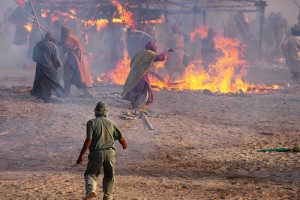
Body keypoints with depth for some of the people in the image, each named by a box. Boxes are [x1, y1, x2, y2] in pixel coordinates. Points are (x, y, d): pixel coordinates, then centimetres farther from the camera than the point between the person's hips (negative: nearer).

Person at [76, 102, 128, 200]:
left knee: (90, 173, 12)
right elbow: (120, 137, 15)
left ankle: (90, 189, -14)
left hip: (96, 153, -2)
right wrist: (125, 145, 38)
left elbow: (89, 140, -12)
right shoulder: (111, 123, 8)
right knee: (109, 175, 17)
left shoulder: (91, 122, -2)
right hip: (109, 152, 2)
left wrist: (81, 155, -10)